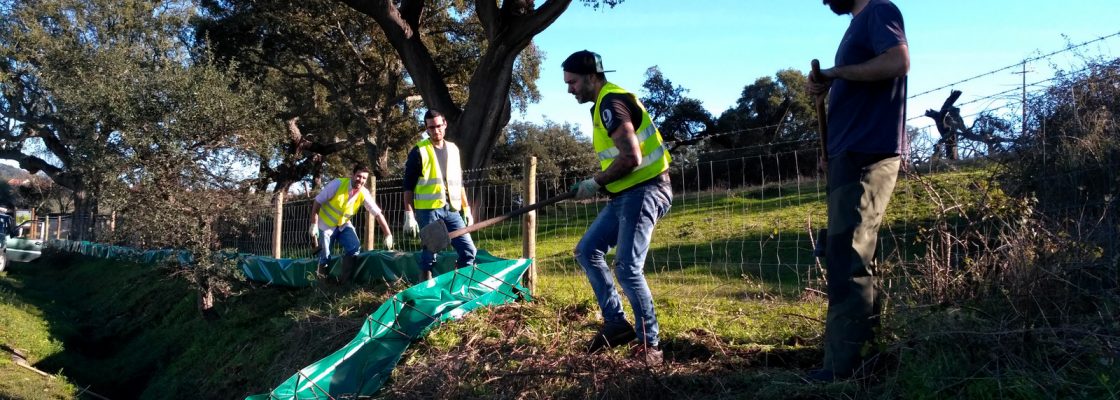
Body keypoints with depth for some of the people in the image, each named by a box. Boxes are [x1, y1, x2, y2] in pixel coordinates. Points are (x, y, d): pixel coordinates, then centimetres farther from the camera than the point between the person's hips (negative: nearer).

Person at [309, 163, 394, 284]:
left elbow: (378, 213, -15)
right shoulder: (337, 184, -26)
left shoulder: (364, 194, -16)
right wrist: (314, 225, -21)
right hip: (326, 224, -3)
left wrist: (388, 234, -20)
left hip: (343, 224, 3)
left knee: (354, 248, -15)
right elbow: (317, 202, -19)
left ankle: (345, 280, -2)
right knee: (325, 256, -5)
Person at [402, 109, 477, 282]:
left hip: (451, 210, 5)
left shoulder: (453, 149, 14)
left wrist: (467, 209, 15)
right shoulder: (419, 151, -3)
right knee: (429, 254, -2)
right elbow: (408, 186, -3)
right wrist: (409, 215, -10)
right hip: (428, 210, -5)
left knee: (469, 251, 1)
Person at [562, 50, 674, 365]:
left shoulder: (611, 103, -15)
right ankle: (616, 323, 15)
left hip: (644, 191, -11)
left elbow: (631, 158, -24)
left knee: (627, 268, -15)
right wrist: (600, 183, 10)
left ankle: (649, 344, -3)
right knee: (587, 250, 11)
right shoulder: (604, 104, 17)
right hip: (627, 194, 11)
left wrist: (595, 183, -12)